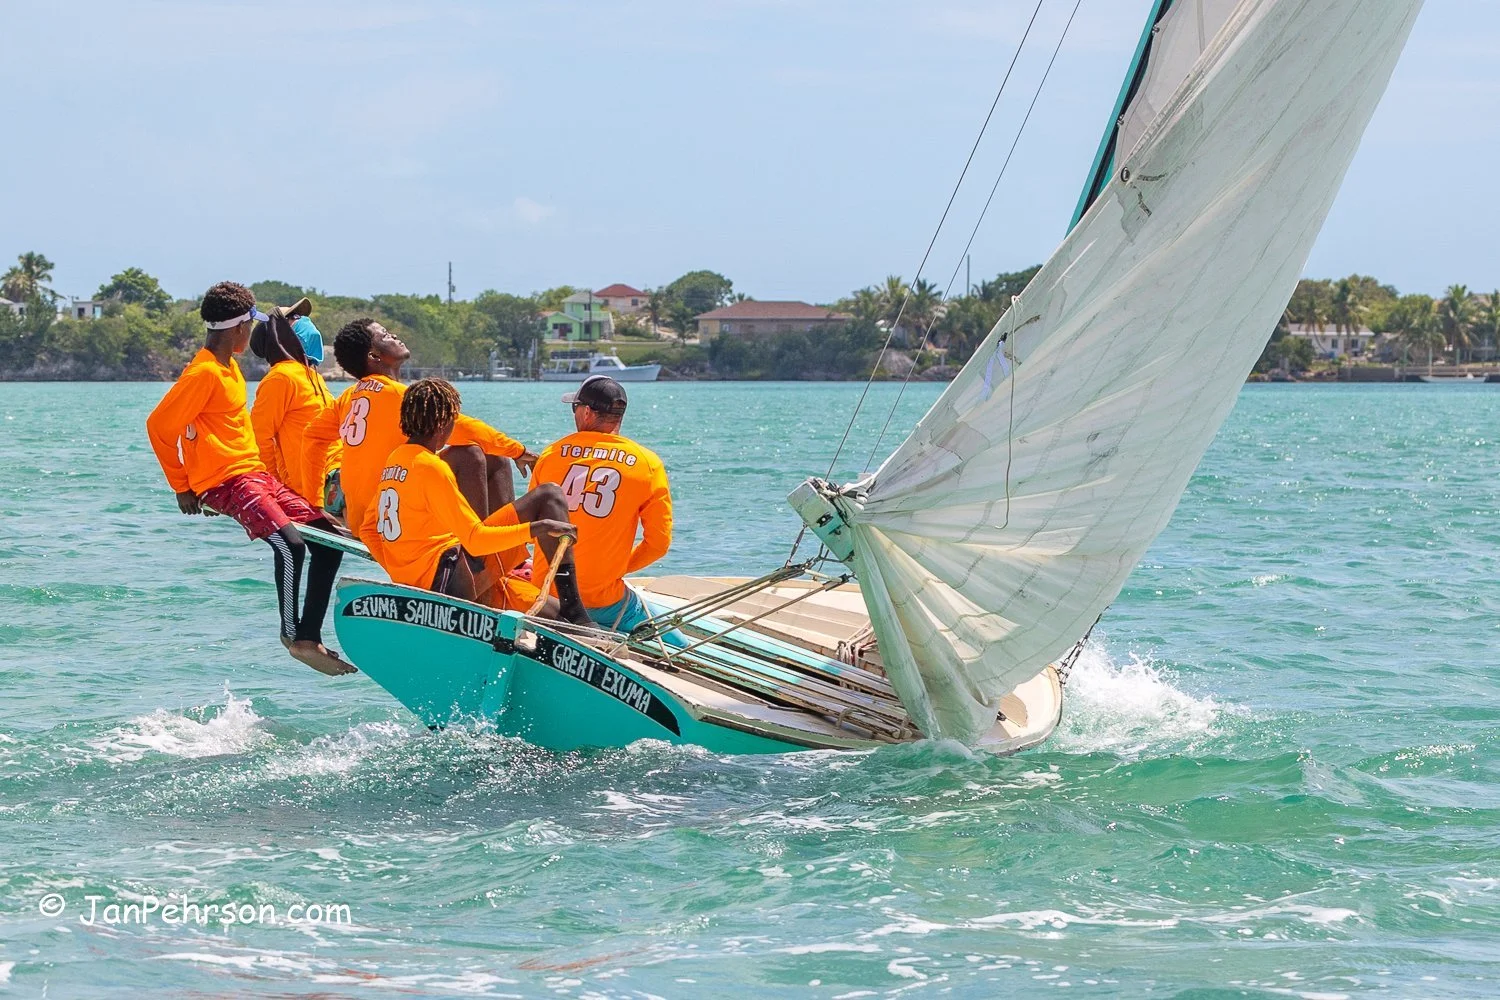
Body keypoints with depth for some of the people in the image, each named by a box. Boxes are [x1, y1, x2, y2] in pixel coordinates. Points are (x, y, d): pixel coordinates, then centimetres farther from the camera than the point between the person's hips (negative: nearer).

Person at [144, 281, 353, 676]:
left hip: (254, 474, 10)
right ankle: (291, 635, -11)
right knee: (290, 543, -28)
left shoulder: (228, 365, 17)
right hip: (224, 481, -10)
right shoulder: (204, 373, -13)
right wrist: (182, 487, -9)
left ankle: (309, 638, 2)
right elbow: (159, 425, -15)